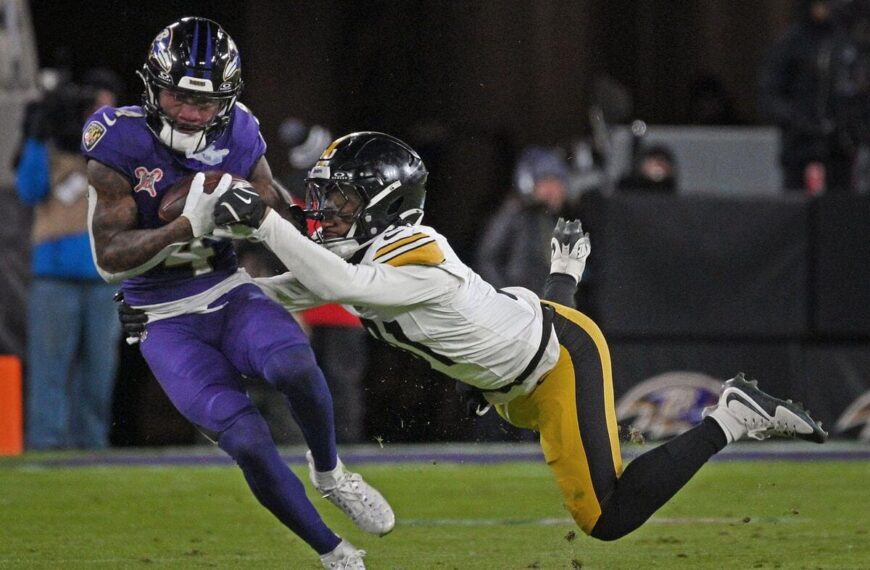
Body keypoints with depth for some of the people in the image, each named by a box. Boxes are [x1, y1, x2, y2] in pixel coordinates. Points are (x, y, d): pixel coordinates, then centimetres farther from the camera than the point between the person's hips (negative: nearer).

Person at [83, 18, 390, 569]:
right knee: (248, 441, -20)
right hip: (166, 322, -3)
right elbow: (109, 258, -18)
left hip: (232, 295, 3)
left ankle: (330, 473, -1)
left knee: (295, 366, -31)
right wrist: (186, 227, -32)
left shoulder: (238, 135, -5)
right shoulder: (119, 142, -16)